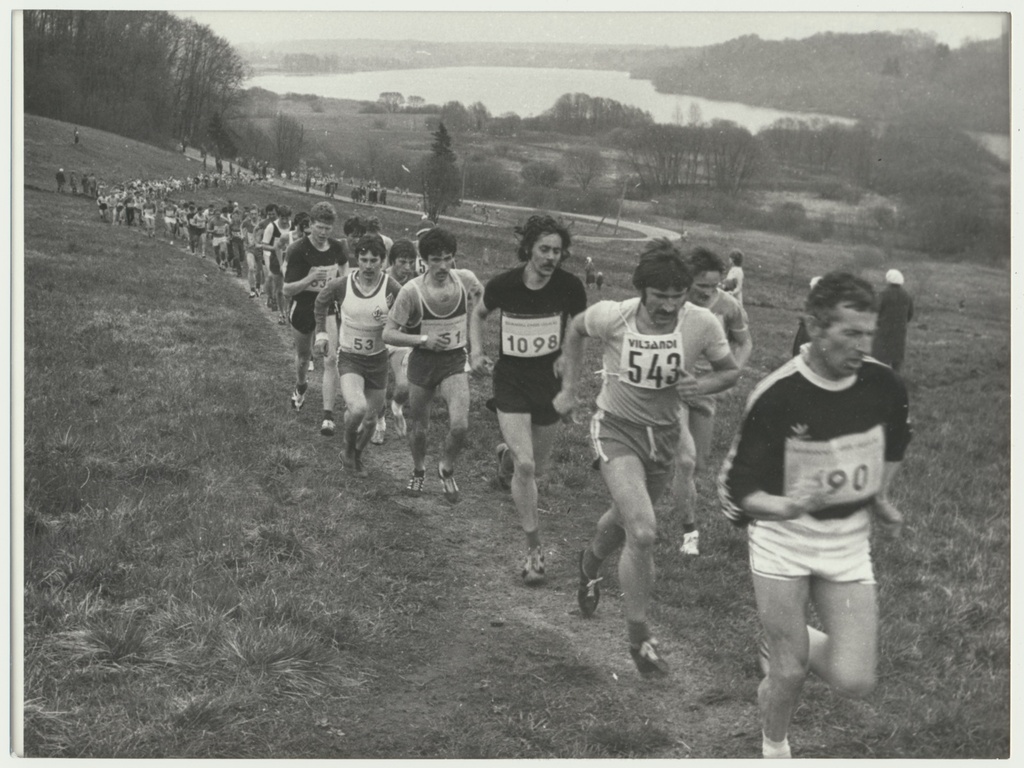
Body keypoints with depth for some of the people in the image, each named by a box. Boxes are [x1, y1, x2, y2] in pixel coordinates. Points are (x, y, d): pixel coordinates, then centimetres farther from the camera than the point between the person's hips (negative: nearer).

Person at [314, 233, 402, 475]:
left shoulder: (391, 287, -14)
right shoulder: (342, 285, -13)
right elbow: (321, 302, 10)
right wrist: (321, 333, 5)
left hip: (378, 358, 2)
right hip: (349, 357, -2)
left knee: (370, 417, 13)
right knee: (357, 408, -25)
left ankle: (357, 457, 43)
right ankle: (348, 449, 5)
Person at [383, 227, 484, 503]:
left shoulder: (465, 279, -10)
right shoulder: (412, 291, -18)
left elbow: (479, 295, 16)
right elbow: (388, 333, -13)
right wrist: (424, 340, -24)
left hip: (455, 360, 1)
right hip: (423, 362, -1)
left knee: (460, 425, -17)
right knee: (418, 428, 12)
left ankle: (447, 469, 14)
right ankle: (418, 470, 44)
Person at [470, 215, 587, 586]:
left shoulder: (569, 287, -11)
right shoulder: (503, 285, -12)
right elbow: (479, 313, 11)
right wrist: (476, 351, -3)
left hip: (550, 382, 2)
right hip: (511, 382, -2)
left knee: (538, 468, 13)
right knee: (525, 466, -15)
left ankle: (506, 453, 52)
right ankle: (534, 550, -5)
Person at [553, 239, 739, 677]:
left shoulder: (702, 324, -17)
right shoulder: (612, 316, -20)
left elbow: (730, 371, 0)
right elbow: (575, 329, 3)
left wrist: (702, 386, -21)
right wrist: (568, 388, 3)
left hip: (664, 434, 4)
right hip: (616, 428, -4)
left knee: (625, 520, 24)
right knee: (643, 532, -20)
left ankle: (590, 565, 60)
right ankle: (639, 637, -3)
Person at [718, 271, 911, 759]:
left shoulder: (883, 384, -8)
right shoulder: (776, 396, -20)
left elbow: (895, 442, 16)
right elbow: (736, 485, -17)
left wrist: (879, 497, 11)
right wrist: (788, 507, -34)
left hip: (848, 540, 3)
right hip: (783, 539, -3)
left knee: (855, 681, -6)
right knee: (789, 674, 1)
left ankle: (788, 643, 26)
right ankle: (774, 748, 33)